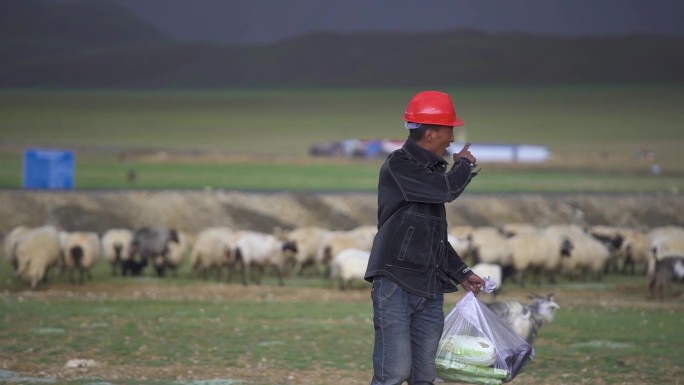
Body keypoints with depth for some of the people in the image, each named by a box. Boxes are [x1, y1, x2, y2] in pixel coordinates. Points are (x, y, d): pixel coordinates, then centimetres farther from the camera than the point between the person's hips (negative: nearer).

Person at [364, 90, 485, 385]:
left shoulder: (431, 170, 17)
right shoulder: (398, 167, -9)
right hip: (395, 285, -8)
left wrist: (460, 273, 20)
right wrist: (464, 165, 0)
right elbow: (447, 189, -21)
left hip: (429, 289, 8)